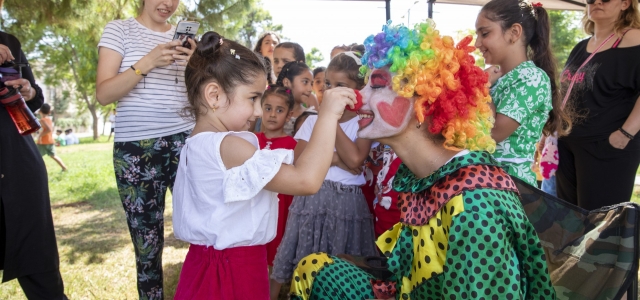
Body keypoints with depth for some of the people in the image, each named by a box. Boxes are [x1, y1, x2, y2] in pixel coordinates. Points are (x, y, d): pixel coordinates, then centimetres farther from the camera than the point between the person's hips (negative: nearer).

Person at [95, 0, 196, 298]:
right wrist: (147, 63, -18)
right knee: (147, 242, 2)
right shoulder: (119, 30, 3)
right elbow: (103, 94, -6)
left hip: (184, 141, 3)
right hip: (136, 149, -2)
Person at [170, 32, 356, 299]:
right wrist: (328, 115, -23)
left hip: (217, 263, 10)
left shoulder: (200, 144, 9)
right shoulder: (227, 146, -25)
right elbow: (307, 180, -31)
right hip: (233, 273, -9)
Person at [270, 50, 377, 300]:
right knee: (301, 266, 7)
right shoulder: (313, 120, 6)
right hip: (312, 199, 2)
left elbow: (355, 160, -17)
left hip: (347, 202, -1)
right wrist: (336, 158, -13)